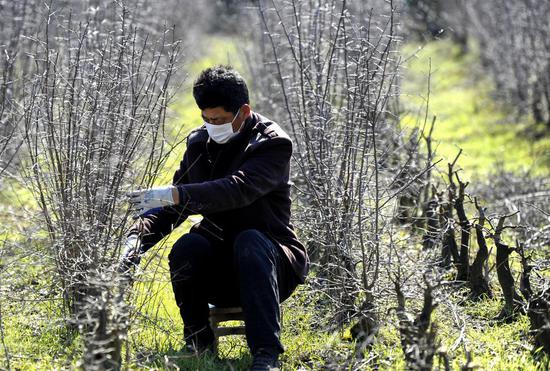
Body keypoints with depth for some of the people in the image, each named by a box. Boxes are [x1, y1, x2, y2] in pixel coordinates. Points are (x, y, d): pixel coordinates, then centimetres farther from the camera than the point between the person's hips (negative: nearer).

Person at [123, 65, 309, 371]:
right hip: (218, 270, 4)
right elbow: (172, 206, 9)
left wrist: (174, 194, -43)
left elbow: (239, 189, -32)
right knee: (187, 246, -29)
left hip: (269, 261, -4)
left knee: (249, 241, -38)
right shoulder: (200, 144, 7)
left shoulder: (273, 145, -12)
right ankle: (197, 339, -10)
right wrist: (139, 236, -12)